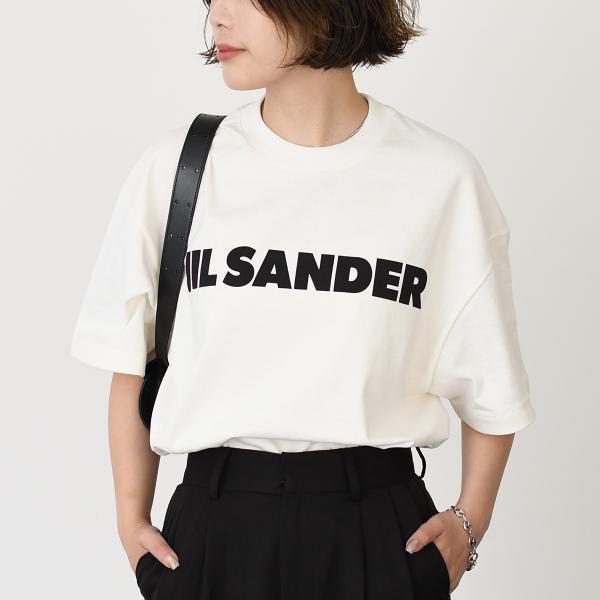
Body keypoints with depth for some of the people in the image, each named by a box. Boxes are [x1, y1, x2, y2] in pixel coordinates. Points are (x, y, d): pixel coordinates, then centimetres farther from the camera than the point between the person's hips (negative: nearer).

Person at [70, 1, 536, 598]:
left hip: (379, 528, -1)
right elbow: (131, 366, 6)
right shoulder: (174, 165, -1)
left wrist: (469, 521, -4)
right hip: (215, 528, 1)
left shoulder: (442, 176, -4)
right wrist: (131, 517, 3)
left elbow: (492, 386, 4)